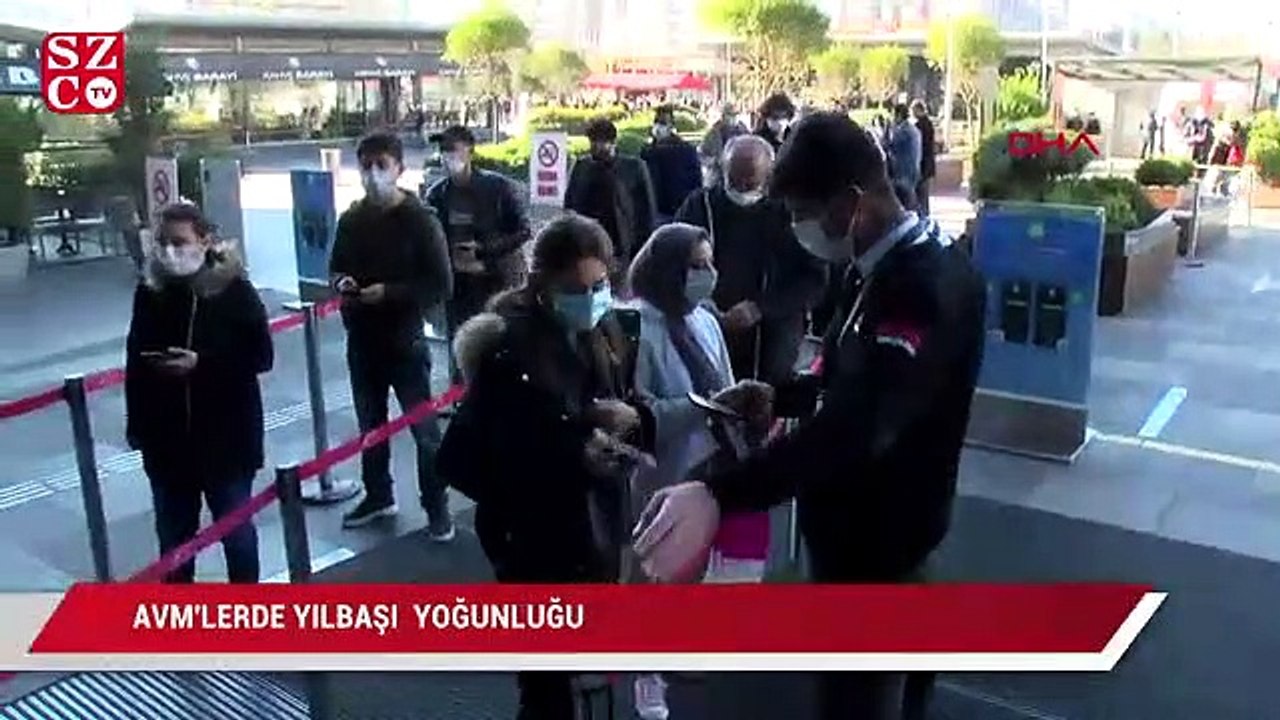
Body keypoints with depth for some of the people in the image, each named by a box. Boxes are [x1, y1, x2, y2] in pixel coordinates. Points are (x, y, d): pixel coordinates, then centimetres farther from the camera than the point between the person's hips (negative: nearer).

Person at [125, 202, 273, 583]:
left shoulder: (234, 289, -11)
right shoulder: (150, 291, -2)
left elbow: (261, 355, -11)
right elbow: (135, 363, 4)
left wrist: (201, 363, -23)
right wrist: (137, 426, 4)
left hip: (227, 433, -3)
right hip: (166, 436, 3)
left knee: (235, 526, 11)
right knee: (173, 530, 16)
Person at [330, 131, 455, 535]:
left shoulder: (420, 220, -10)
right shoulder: (351, 220, 6)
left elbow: (441, 285, -13)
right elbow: (336, 266, 18)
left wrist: (389, 292, -22)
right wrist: (341, 281, -6)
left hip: (405, 341, -5)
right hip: (361, 341, 6)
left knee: (423, 429, 1)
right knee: (370, 425, 18)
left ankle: (437, 508, 14)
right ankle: (378, 496, 36)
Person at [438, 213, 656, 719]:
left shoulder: (602, 331, 0)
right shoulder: (509, 351, -20)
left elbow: (629, 409, 13)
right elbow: (461, 460, -22)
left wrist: (630, 419, -12)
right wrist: (575, 460, -24)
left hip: (594, 531, 7)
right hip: (534, 543, -6)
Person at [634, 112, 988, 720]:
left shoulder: (926, 286, -29)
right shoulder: (890, 266, 3)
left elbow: (857, 424, -43)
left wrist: (717, 496, -52)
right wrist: (777, 396, 3)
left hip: (877, 538, -9)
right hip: (863, 525, 9)